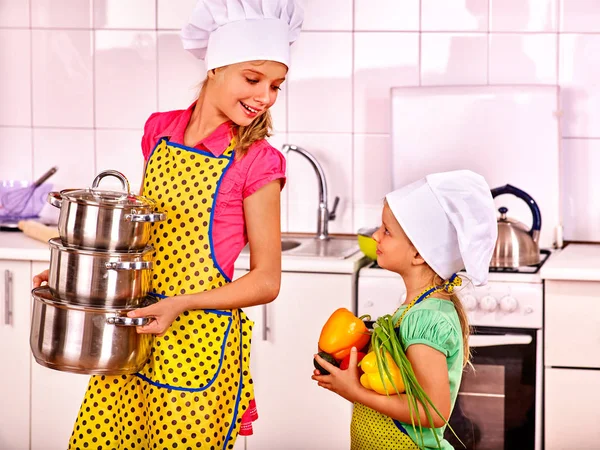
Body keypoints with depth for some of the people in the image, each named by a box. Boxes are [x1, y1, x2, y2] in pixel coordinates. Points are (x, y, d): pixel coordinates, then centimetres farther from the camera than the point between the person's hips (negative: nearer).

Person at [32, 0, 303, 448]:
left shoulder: (256, 161, -10)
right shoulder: (161, 129, 5)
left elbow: (266, 281, -7)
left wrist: (181, 304, -19)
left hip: (198, 345, -5)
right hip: (134, 334, 5)